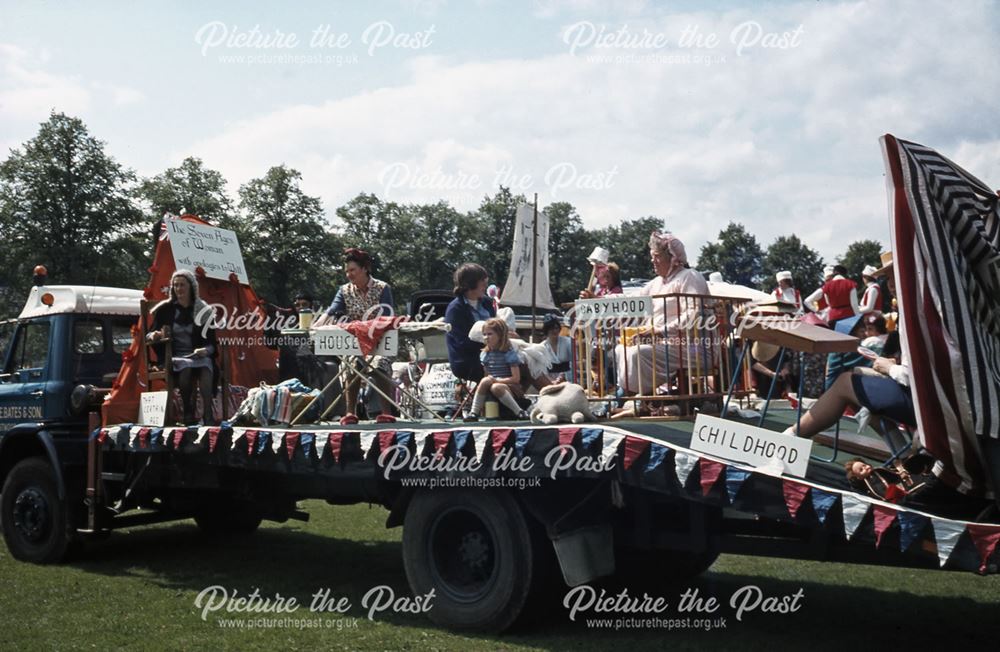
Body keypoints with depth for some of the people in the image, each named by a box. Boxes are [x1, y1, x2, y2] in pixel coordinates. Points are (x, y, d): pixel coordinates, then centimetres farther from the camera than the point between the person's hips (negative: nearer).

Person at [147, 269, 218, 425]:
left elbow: (212, 342, 10)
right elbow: (150, 334, 14)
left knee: (205, 369, -35)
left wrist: (205, 350, -13)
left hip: (198, 355, 1)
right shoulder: (165, 309, 12)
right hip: (173, 355, 0)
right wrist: (154, 335, -11)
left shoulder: (203, 311, 12)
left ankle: (208, 415, -40)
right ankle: (188, 414, -24)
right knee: (186, 368, -36)